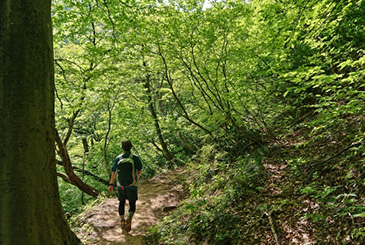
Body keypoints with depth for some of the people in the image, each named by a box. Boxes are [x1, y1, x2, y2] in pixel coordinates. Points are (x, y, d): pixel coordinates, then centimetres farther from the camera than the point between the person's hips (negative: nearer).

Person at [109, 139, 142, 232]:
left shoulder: (118, 158, -7)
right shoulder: (135, 158, -14)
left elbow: (113, 172, 1)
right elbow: (139, 171, -3)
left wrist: (111, 184, 13)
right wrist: (137, 177, 20)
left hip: (120, 186, 3)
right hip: (132, 186, -3)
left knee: (122, 203, 23)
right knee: (132, 205, 10)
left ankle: (122, 221, 31)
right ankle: (129, 219, -16)